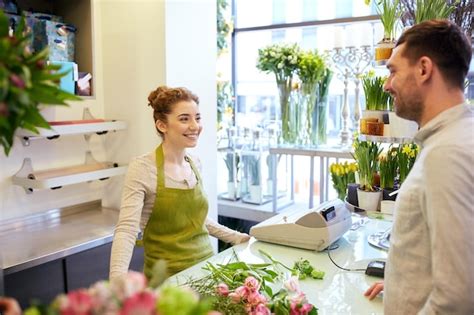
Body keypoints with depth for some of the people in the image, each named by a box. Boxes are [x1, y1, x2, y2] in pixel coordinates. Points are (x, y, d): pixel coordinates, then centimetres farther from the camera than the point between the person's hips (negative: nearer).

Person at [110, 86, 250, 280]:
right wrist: (118, 277, -37)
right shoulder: (142, 168, -15)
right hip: (166, 276, -5)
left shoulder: (194, 164, 4)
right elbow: (127, 228, -23)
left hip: (206, 263, 5)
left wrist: (237, 238, 15)